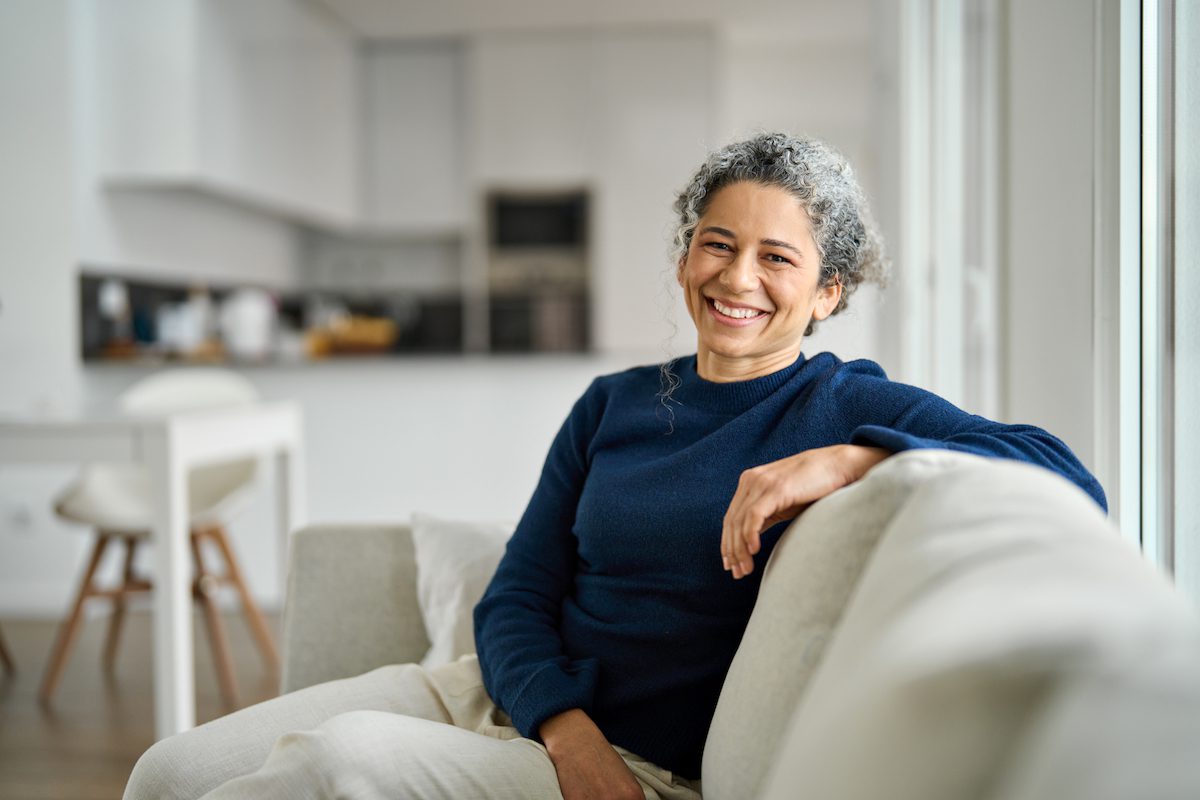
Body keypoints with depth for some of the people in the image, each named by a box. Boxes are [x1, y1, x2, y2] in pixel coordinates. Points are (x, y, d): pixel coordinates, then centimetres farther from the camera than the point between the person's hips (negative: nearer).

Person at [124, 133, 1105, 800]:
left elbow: (1068, 477, -16)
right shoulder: (612, 404, 11)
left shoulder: (850, 406, -2)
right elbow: (516, 599, 6)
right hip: (501, 696, 5)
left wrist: (848, 458, -27)